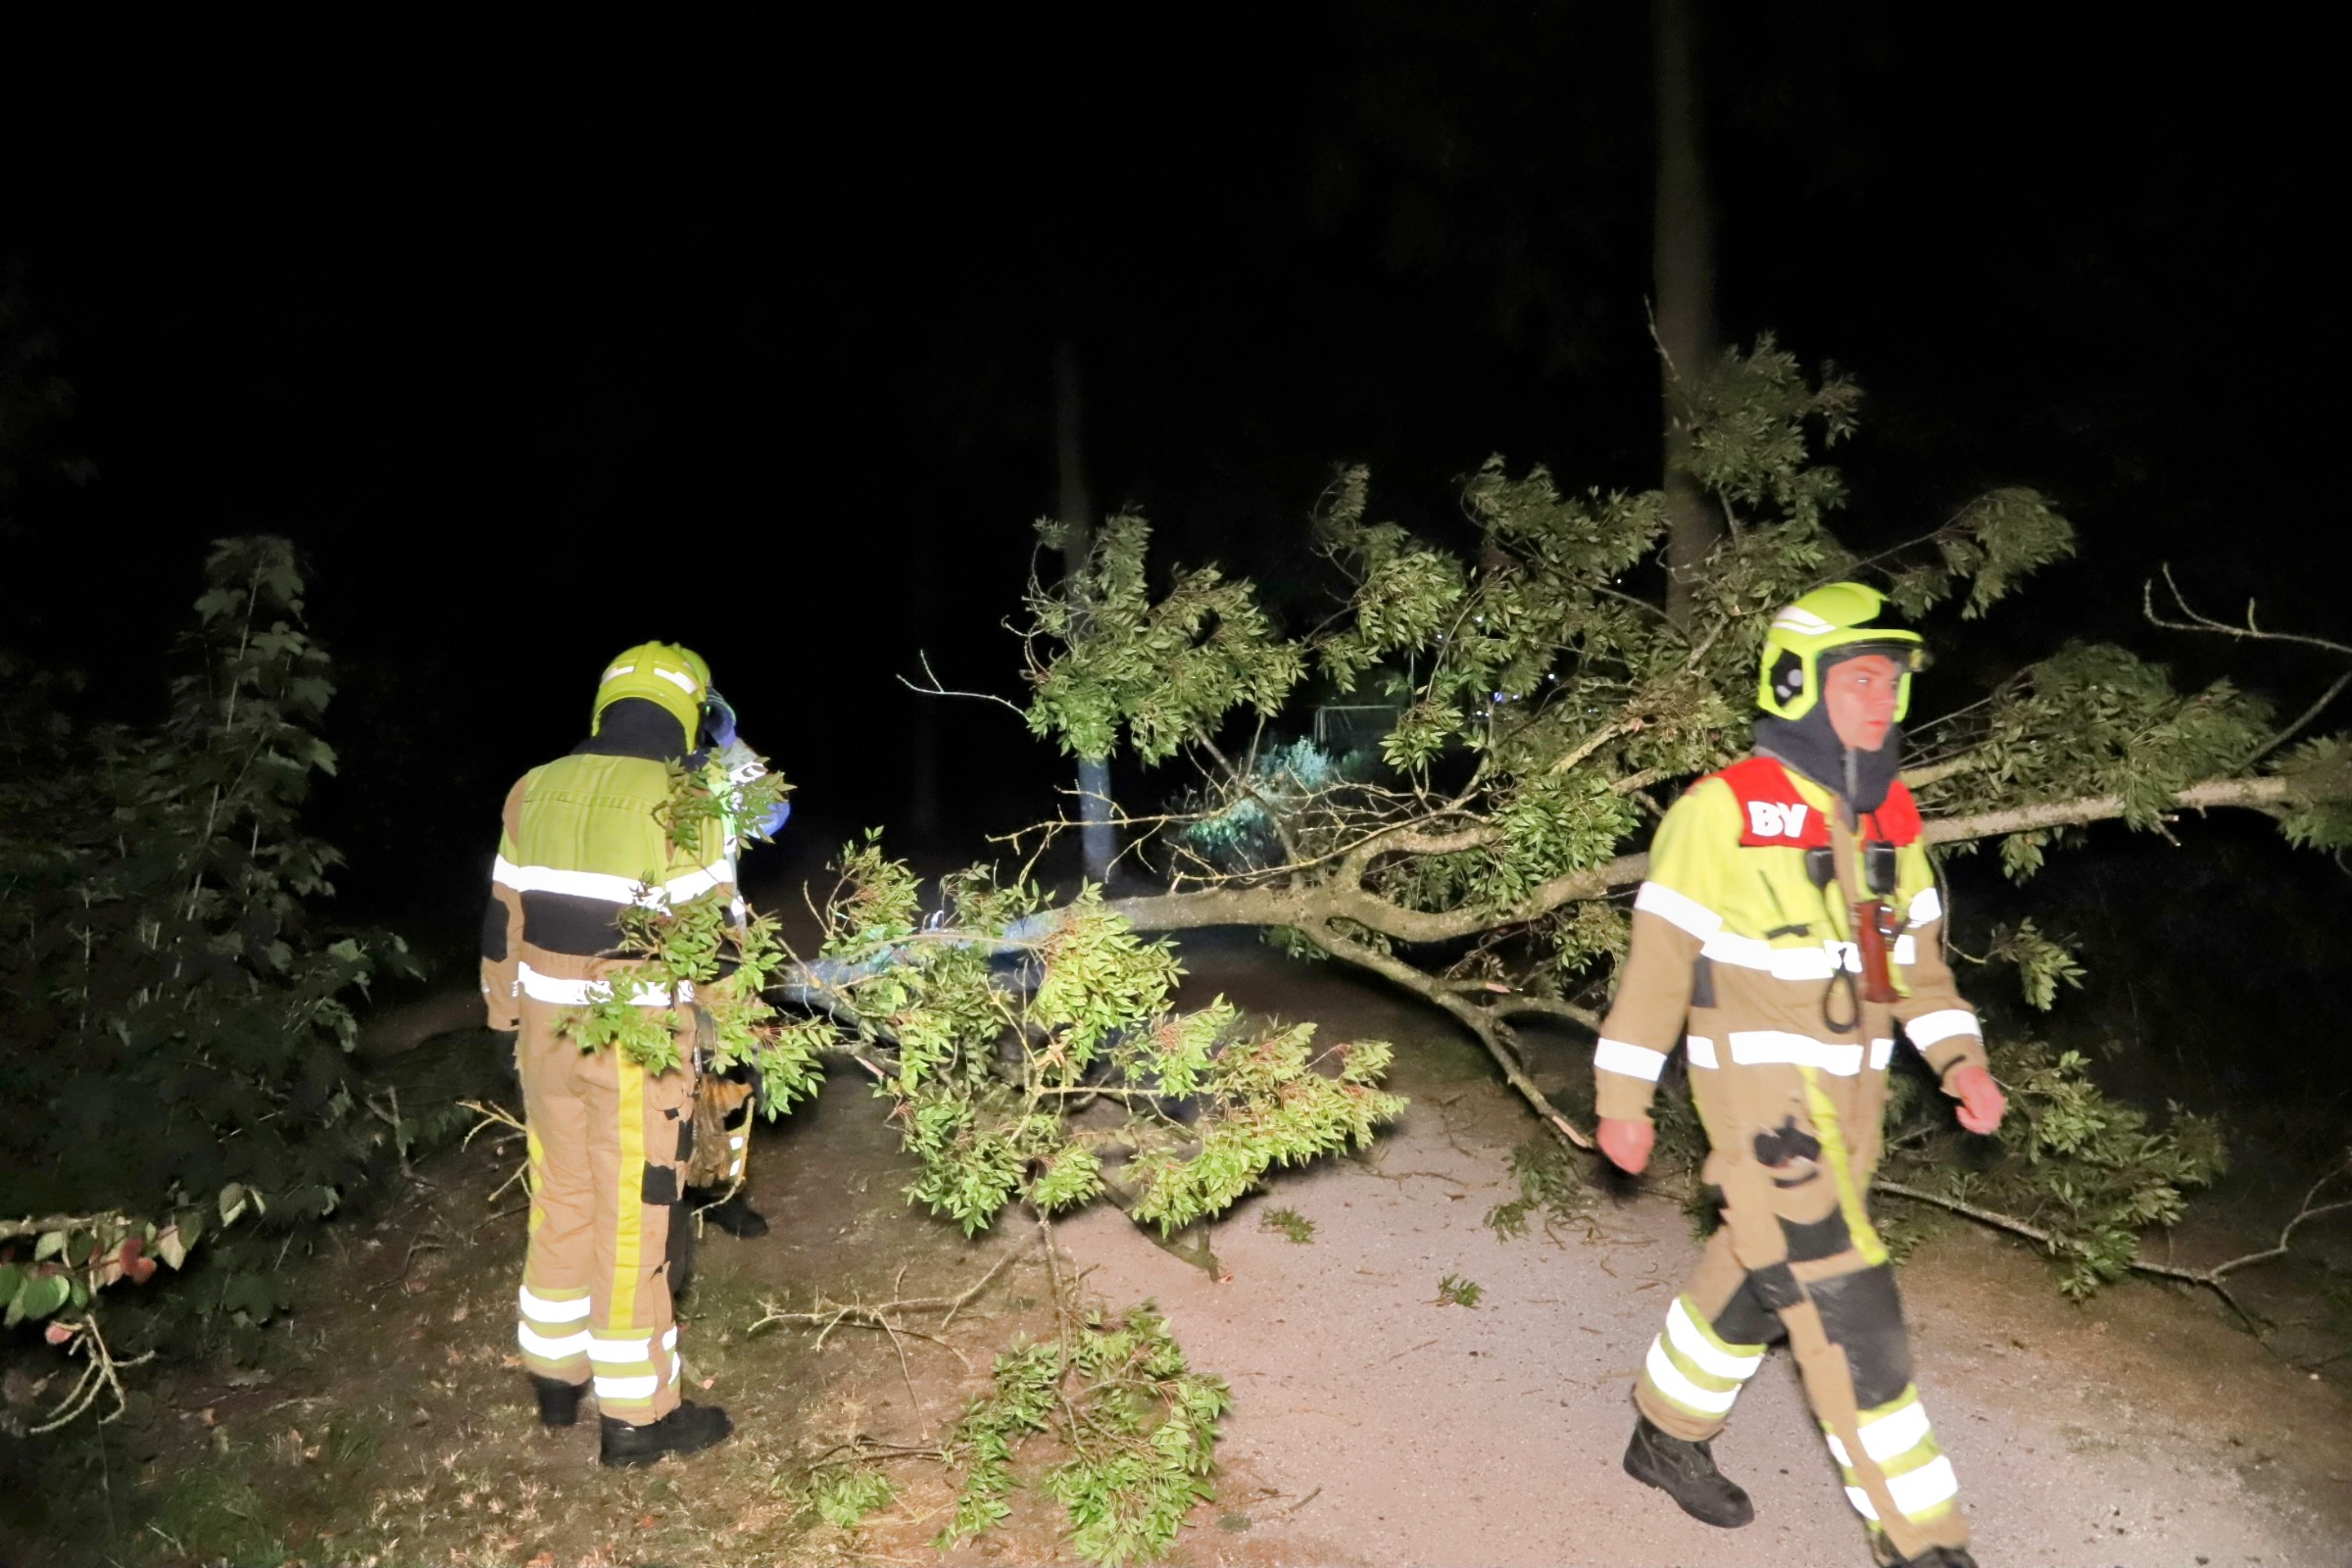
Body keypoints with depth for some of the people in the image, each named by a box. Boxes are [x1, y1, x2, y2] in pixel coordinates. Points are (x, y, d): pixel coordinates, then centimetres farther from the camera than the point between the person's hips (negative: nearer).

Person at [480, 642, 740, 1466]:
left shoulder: (534, 791, 4)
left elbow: (504, 921, 10)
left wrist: (513, 1021, 21)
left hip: (549, 1031, 6)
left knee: (562, 1201, 20)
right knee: (633, 1221, 4)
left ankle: (557, 1375, 35)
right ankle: (636, 1414, 15)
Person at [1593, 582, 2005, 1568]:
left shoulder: (1891, 816, 6)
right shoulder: (1724, 809, -15)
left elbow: (1915, 955, 13)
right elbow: (1658, 959, -11)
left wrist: (1961, 1059, -2)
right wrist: (1623, 1099, -8)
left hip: (1852, 1090, 8)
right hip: (1760, 1089, -7)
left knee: (1758, 1275, 18)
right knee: (1847, 1309, -8)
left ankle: (1668, 1437, 38)